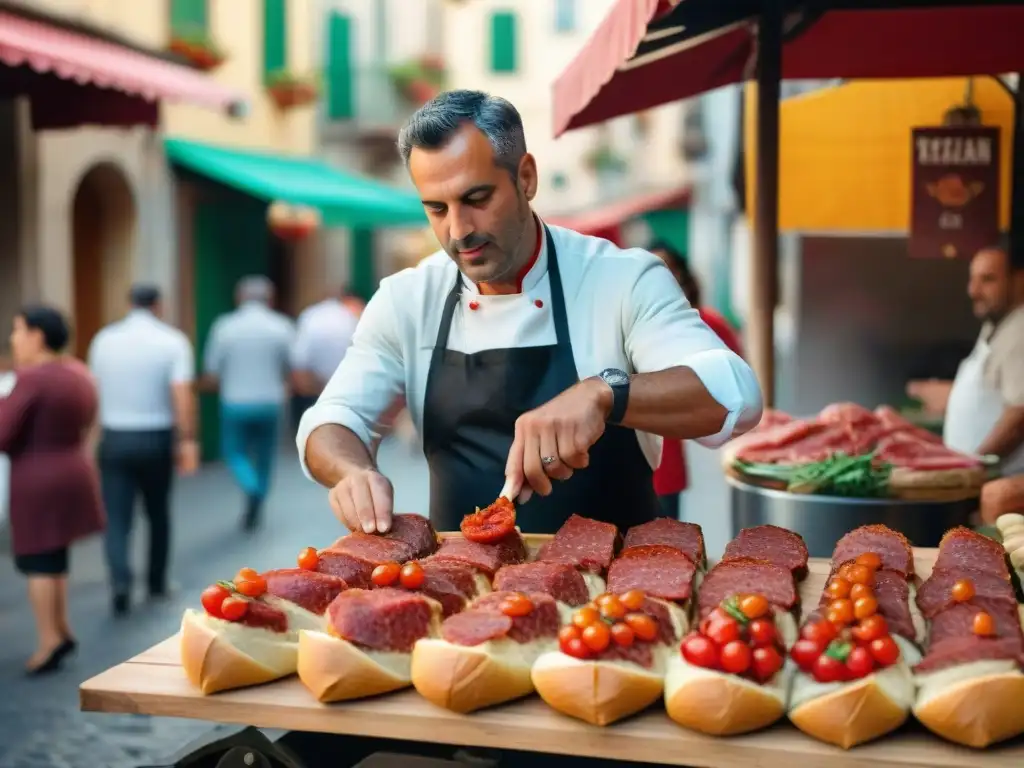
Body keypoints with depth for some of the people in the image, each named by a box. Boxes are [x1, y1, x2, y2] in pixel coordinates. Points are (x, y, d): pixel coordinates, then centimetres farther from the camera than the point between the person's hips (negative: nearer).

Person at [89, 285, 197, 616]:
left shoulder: (104, 339, 4)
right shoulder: (173, 341, -5)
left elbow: (94, 391, 11)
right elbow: (183, 395, -15)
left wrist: (93, 436, 25)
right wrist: (187, 441, -13)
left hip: (114, 438, 1)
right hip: (156, 439, -1)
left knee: (117, 518, 1)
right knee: (158, 513, 16)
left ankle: (121, 583, -18)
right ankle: (157, 582, 26)